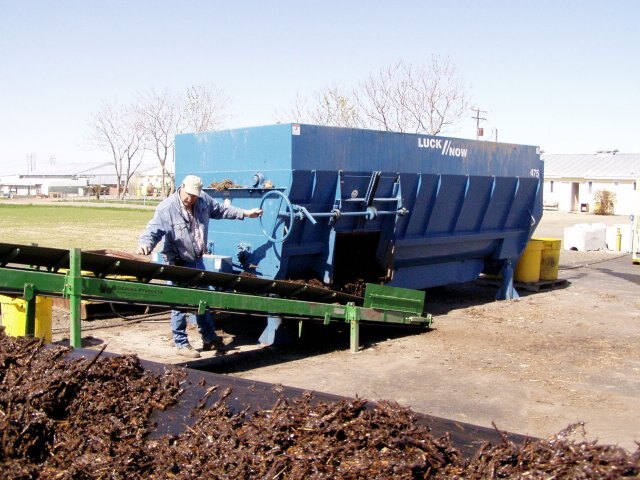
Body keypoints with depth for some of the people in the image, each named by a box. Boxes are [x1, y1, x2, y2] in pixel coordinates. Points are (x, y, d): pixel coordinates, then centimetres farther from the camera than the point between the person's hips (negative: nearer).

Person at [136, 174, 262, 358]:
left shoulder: (204, 200, -4)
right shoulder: (166, 208, -21)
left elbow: (220, 210, 13)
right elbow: (152, 231, -24)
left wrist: (245, 213, 16)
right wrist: (145, 244, -44)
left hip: (197, 261, 7)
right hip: (178, 264, -7)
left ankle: (209, 338, 32)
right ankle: (181, 343, 12)